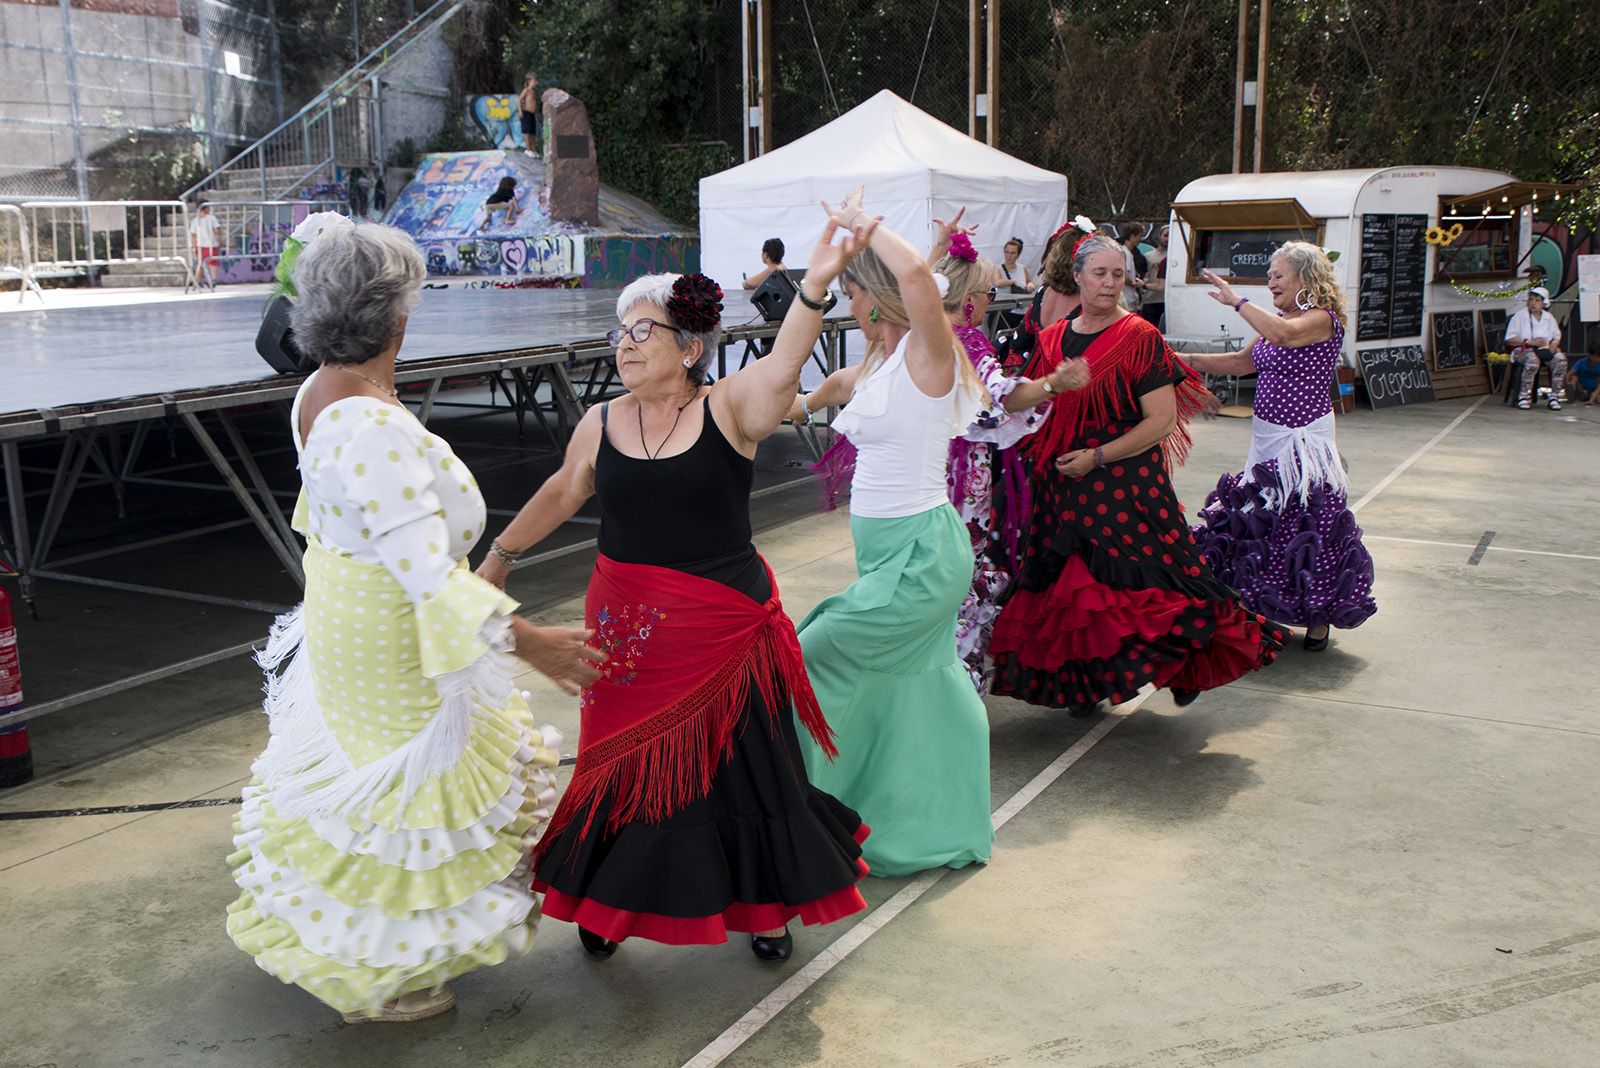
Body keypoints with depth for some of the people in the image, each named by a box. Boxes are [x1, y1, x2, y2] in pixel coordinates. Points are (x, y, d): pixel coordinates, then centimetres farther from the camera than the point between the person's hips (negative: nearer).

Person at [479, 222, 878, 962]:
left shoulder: (728, 410, -11)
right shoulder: (603, 423, 1)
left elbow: (781, 369, -30)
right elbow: (561, 493, 16)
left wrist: (815, 286, -47)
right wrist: (499, 555, 26)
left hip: (723, 630, -3)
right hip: (626, 630, 3)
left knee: (740, 768, 10)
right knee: (622, 767, 14)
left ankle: (764, 905, 33)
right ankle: (606, 901, 37)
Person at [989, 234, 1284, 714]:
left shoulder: (1140, 338, -7)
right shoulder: (1054, 339, 9)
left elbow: (1162, 420, -12)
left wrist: (1097, 457, -15)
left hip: (1128, 487, -5)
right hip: (1065, 491, 5)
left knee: (1137, 583, -9)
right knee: (1075, 586, 8)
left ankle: (1187, 664, 12)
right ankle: (1087, 681, 23)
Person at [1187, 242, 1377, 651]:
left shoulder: (1323, 318, -12)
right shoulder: (1276, 321, 14)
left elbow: (1285, 335, -32)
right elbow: (1241, 362, 21)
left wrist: (1236, 300, -25)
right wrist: (1189, 360, 13)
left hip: (1304, 441, -8)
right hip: (1267, 438, 8)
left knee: (1309, 525, -4)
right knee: (1259, 522, 10)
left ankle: (1319, 619, 9)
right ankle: (1263, 609, 24)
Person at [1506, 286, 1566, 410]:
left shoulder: (1549, 317, 16)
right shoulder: (1520, 316, 2)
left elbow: (1557, 335, 18)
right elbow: (1509, 339, -4)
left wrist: (1554, 343, -7)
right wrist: (1529, 342, -15)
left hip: (1545, 349, 4)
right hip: (1524, 349, -4)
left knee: (1560, 358, -28)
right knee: (1533, 359, -40)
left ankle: (1555, 396, -20)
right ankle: (1524, 395, -28)